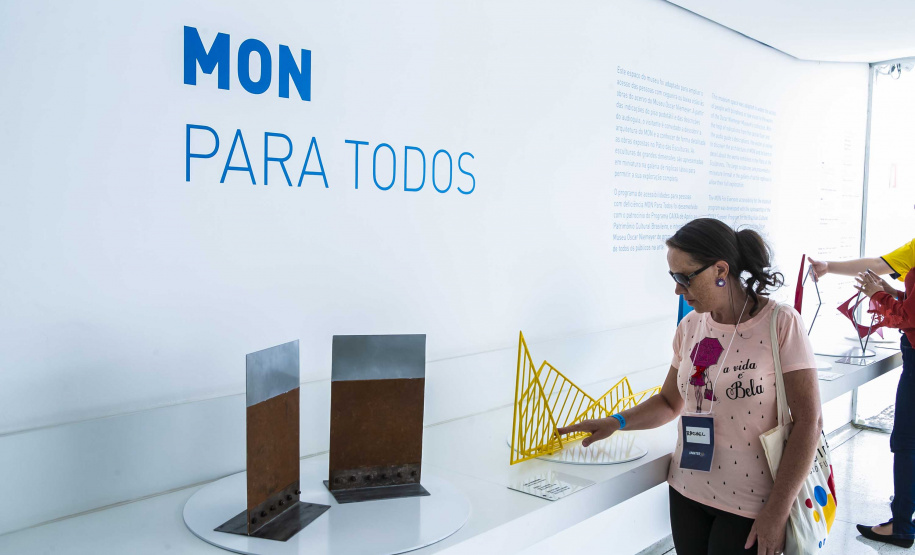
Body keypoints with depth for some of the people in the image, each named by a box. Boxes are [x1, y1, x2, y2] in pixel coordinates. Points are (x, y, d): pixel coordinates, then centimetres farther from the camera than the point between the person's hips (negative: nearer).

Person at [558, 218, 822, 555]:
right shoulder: (690, 328, 4)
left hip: (750, 505, -5)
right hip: (687, 492, 5)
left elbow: (809, 422, -13)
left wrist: (777, 511, -16)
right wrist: (616, 422, 0)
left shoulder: (781, 324, -12)